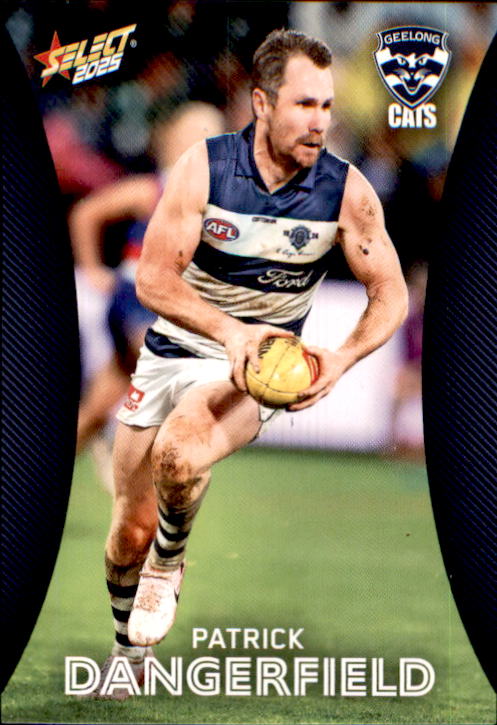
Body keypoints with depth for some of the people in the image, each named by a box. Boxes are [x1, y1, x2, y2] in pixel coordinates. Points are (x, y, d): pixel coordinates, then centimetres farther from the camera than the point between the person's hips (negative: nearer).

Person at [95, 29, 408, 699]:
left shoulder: (347, 191, -13)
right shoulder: (204, 167, -15)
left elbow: (391, 294, -6)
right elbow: (153, 278, -16)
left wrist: (342, 359, -25)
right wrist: (228, 329, -33)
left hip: (256, 366, -1)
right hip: (173, 350, 2)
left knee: (179, 452, -34)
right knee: (131, 530, 6)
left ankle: (169, 564, -2)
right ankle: (126, 658, 34)